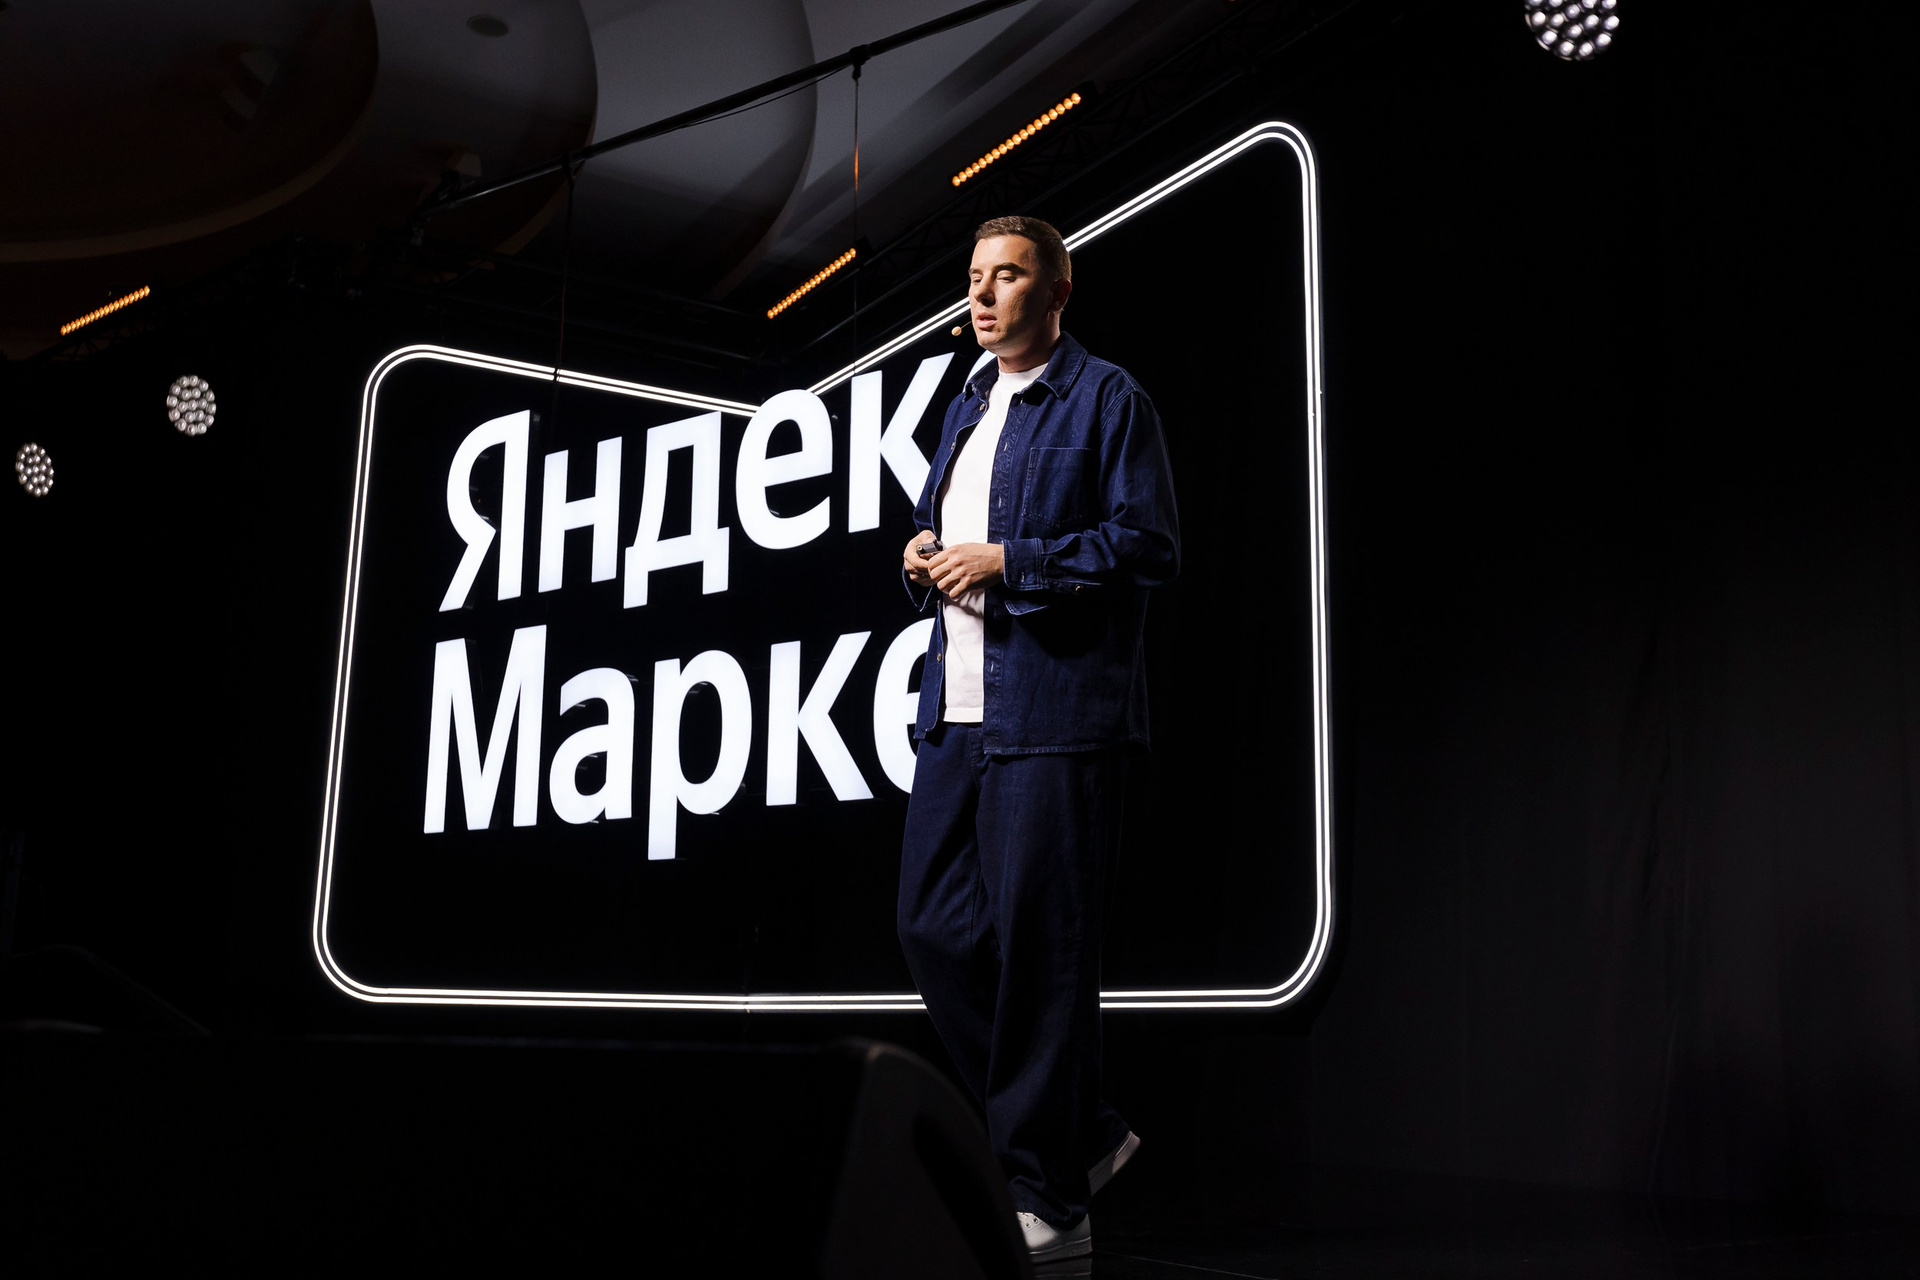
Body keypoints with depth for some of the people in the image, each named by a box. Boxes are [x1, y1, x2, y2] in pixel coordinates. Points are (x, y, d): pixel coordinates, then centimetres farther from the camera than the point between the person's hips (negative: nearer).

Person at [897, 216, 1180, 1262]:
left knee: (1040, 950, -5)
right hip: (956, 711, 8)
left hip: (1055, 713, -8)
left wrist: (1010, 561, -15)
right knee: (935, 927, 6)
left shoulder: (1105, 397, -1)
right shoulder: (963, 409, 23)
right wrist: (924, 559, 7)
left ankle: (1050, 1200, 8)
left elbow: (1148, 545, -9)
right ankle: (1080, 1133, 22)